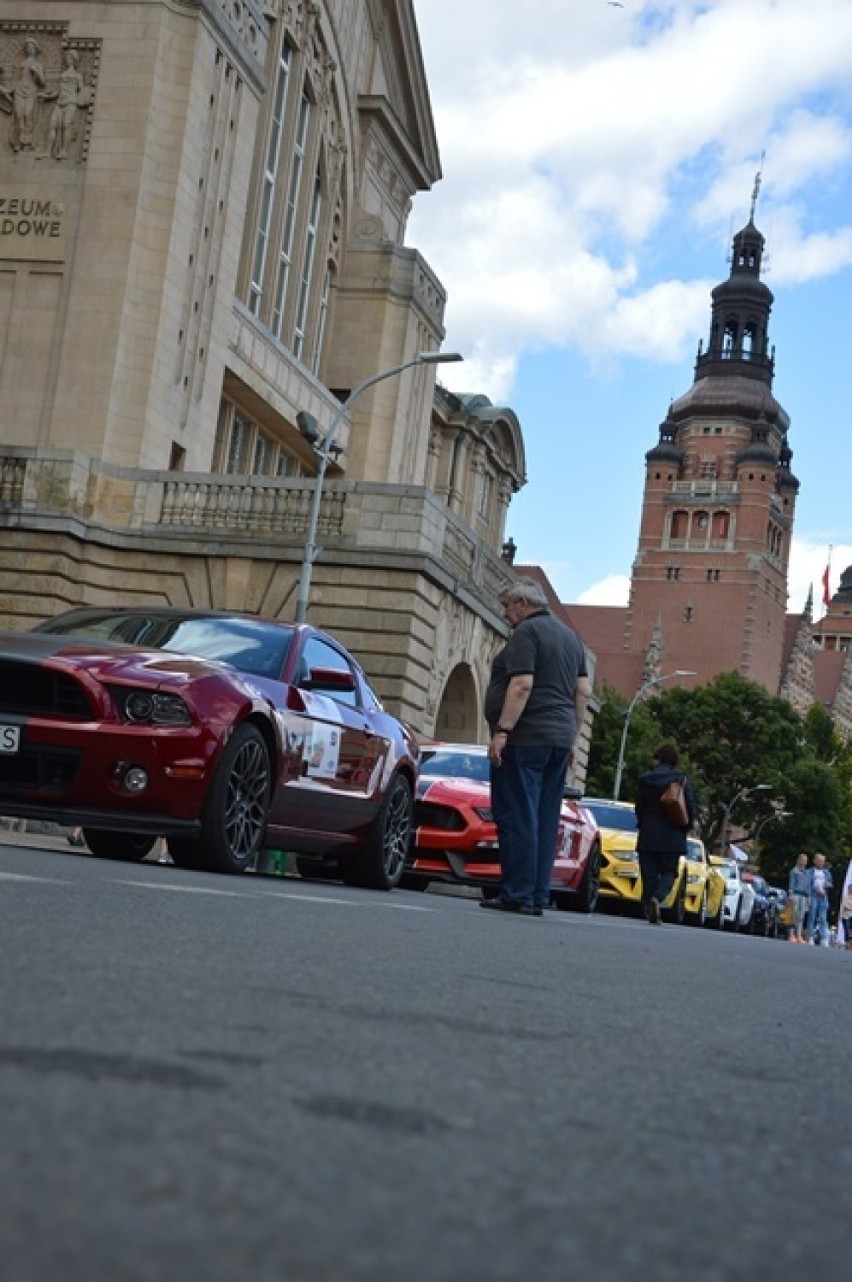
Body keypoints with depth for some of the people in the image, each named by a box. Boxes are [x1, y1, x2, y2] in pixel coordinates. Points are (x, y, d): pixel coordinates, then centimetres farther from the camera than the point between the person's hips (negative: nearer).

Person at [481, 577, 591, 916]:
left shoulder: (526, 633, -7)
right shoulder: (570, 636, 19)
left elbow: (522, 685, -18)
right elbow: (583, 691, 18)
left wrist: (502, 731, -20)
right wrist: (570, 738, 20)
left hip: (525, 739, -9)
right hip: (559, 741, 9)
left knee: (516, 818, -7)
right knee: (545, 821, 8)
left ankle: (517, 895, -9)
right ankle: (538, 898, 9)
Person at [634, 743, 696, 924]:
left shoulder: (645, 778, 0)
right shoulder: (682, 779, -4)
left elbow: (639, 807, 5)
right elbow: (691, 807, -4)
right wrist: (686, 827, 11)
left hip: (648, 834, 1)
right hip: (672, 836, -1)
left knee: (649, 875, 7)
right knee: (669, 872, 8)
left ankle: (652, 914, 4)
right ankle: (657, 898, -21)